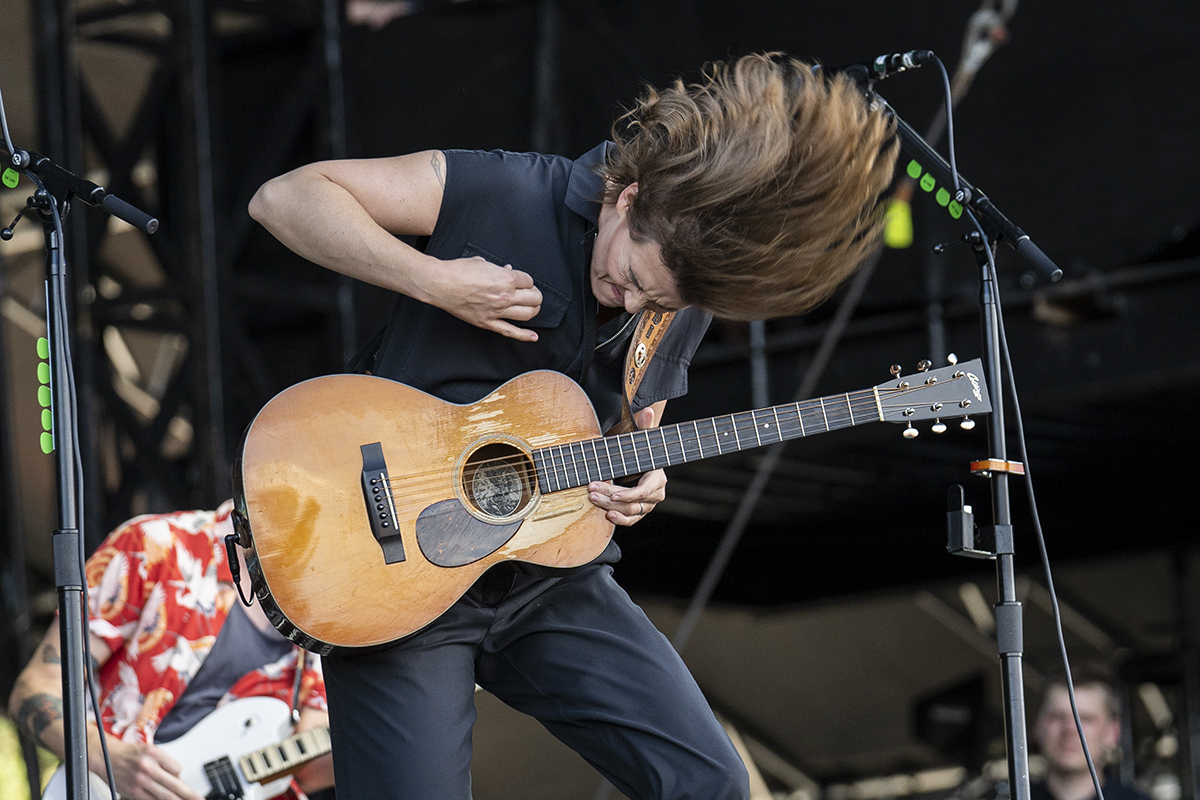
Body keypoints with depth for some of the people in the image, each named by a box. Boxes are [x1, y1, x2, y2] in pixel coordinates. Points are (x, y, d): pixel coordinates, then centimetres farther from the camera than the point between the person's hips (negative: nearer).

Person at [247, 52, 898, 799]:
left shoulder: (684, 299, 3)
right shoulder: (512, 198, -15)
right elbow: (285, 197, -18)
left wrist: (639, 481, -4)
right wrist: (436, 282, -27)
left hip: (549, 572, 5)